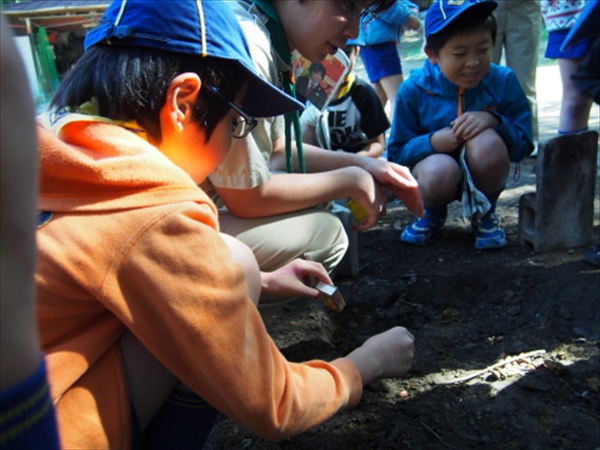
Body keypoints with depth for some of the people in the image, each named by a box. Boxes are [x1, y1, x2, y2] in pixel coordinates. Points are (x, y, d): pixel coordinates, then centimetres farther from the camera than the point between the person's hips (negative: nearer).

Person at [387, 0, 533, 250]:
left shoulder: (504, 81, -11)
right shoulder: (413, 90, -14)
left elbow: (524, 146, -10)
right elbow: (396, 154, -11)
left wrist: (495, 121, -30)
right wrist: (433, 142, -30)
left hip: (484, 175, 1)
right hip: (434, 176, -1)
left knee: (487, 141, -33)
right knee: (440, 169, -37)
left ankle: (484, 214, -2)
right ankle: (433, 214, 3)